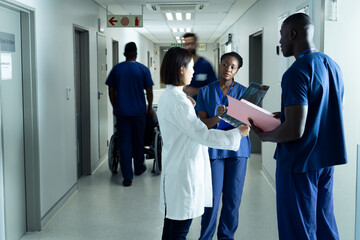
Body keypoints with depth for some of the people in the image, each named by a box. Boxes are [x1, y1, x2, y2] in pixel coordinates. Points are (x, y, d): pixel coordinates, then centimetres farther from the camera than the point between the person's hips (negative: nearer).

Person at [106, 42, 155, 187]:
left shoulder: (116, 69, 2)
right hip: (139, 111, 0)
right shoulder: (143, 69, -2)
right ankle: (139, 168, 33)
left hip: (122, 111, 0)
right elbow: (149, 91, 0)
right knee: (138, 141, 16)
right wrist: (150, 107, 13)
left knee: (124, 143, 0)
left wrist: (115, 107, 18)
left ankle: (127, 177, -4)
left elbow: (111, 91, 5)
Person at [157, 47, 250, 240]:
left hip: (174, 171, 10)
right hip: (184, 173, -10)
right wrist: (237, 133, -12)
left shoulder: (167, 97, 10)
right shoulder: (177, 101, -21)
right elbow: (202, 135, -21)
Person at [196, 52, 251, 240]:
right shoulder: (205, 92, 4)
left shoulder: (243, 92, 6)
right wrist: (218, 117, -24)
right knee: (212, 197, -3)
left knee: (233, 197, 5)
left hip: (237, 148, 1)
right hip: (213, 148, -1)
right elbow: (203, 124, -3)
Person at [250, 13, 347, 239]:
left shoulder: (297, 72, -20)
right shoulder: (333, 66, 8)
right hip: (327, 160, 9)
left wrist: (265, 135, -7)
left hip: (299, 163, -9)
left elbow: (294, 130, -26)